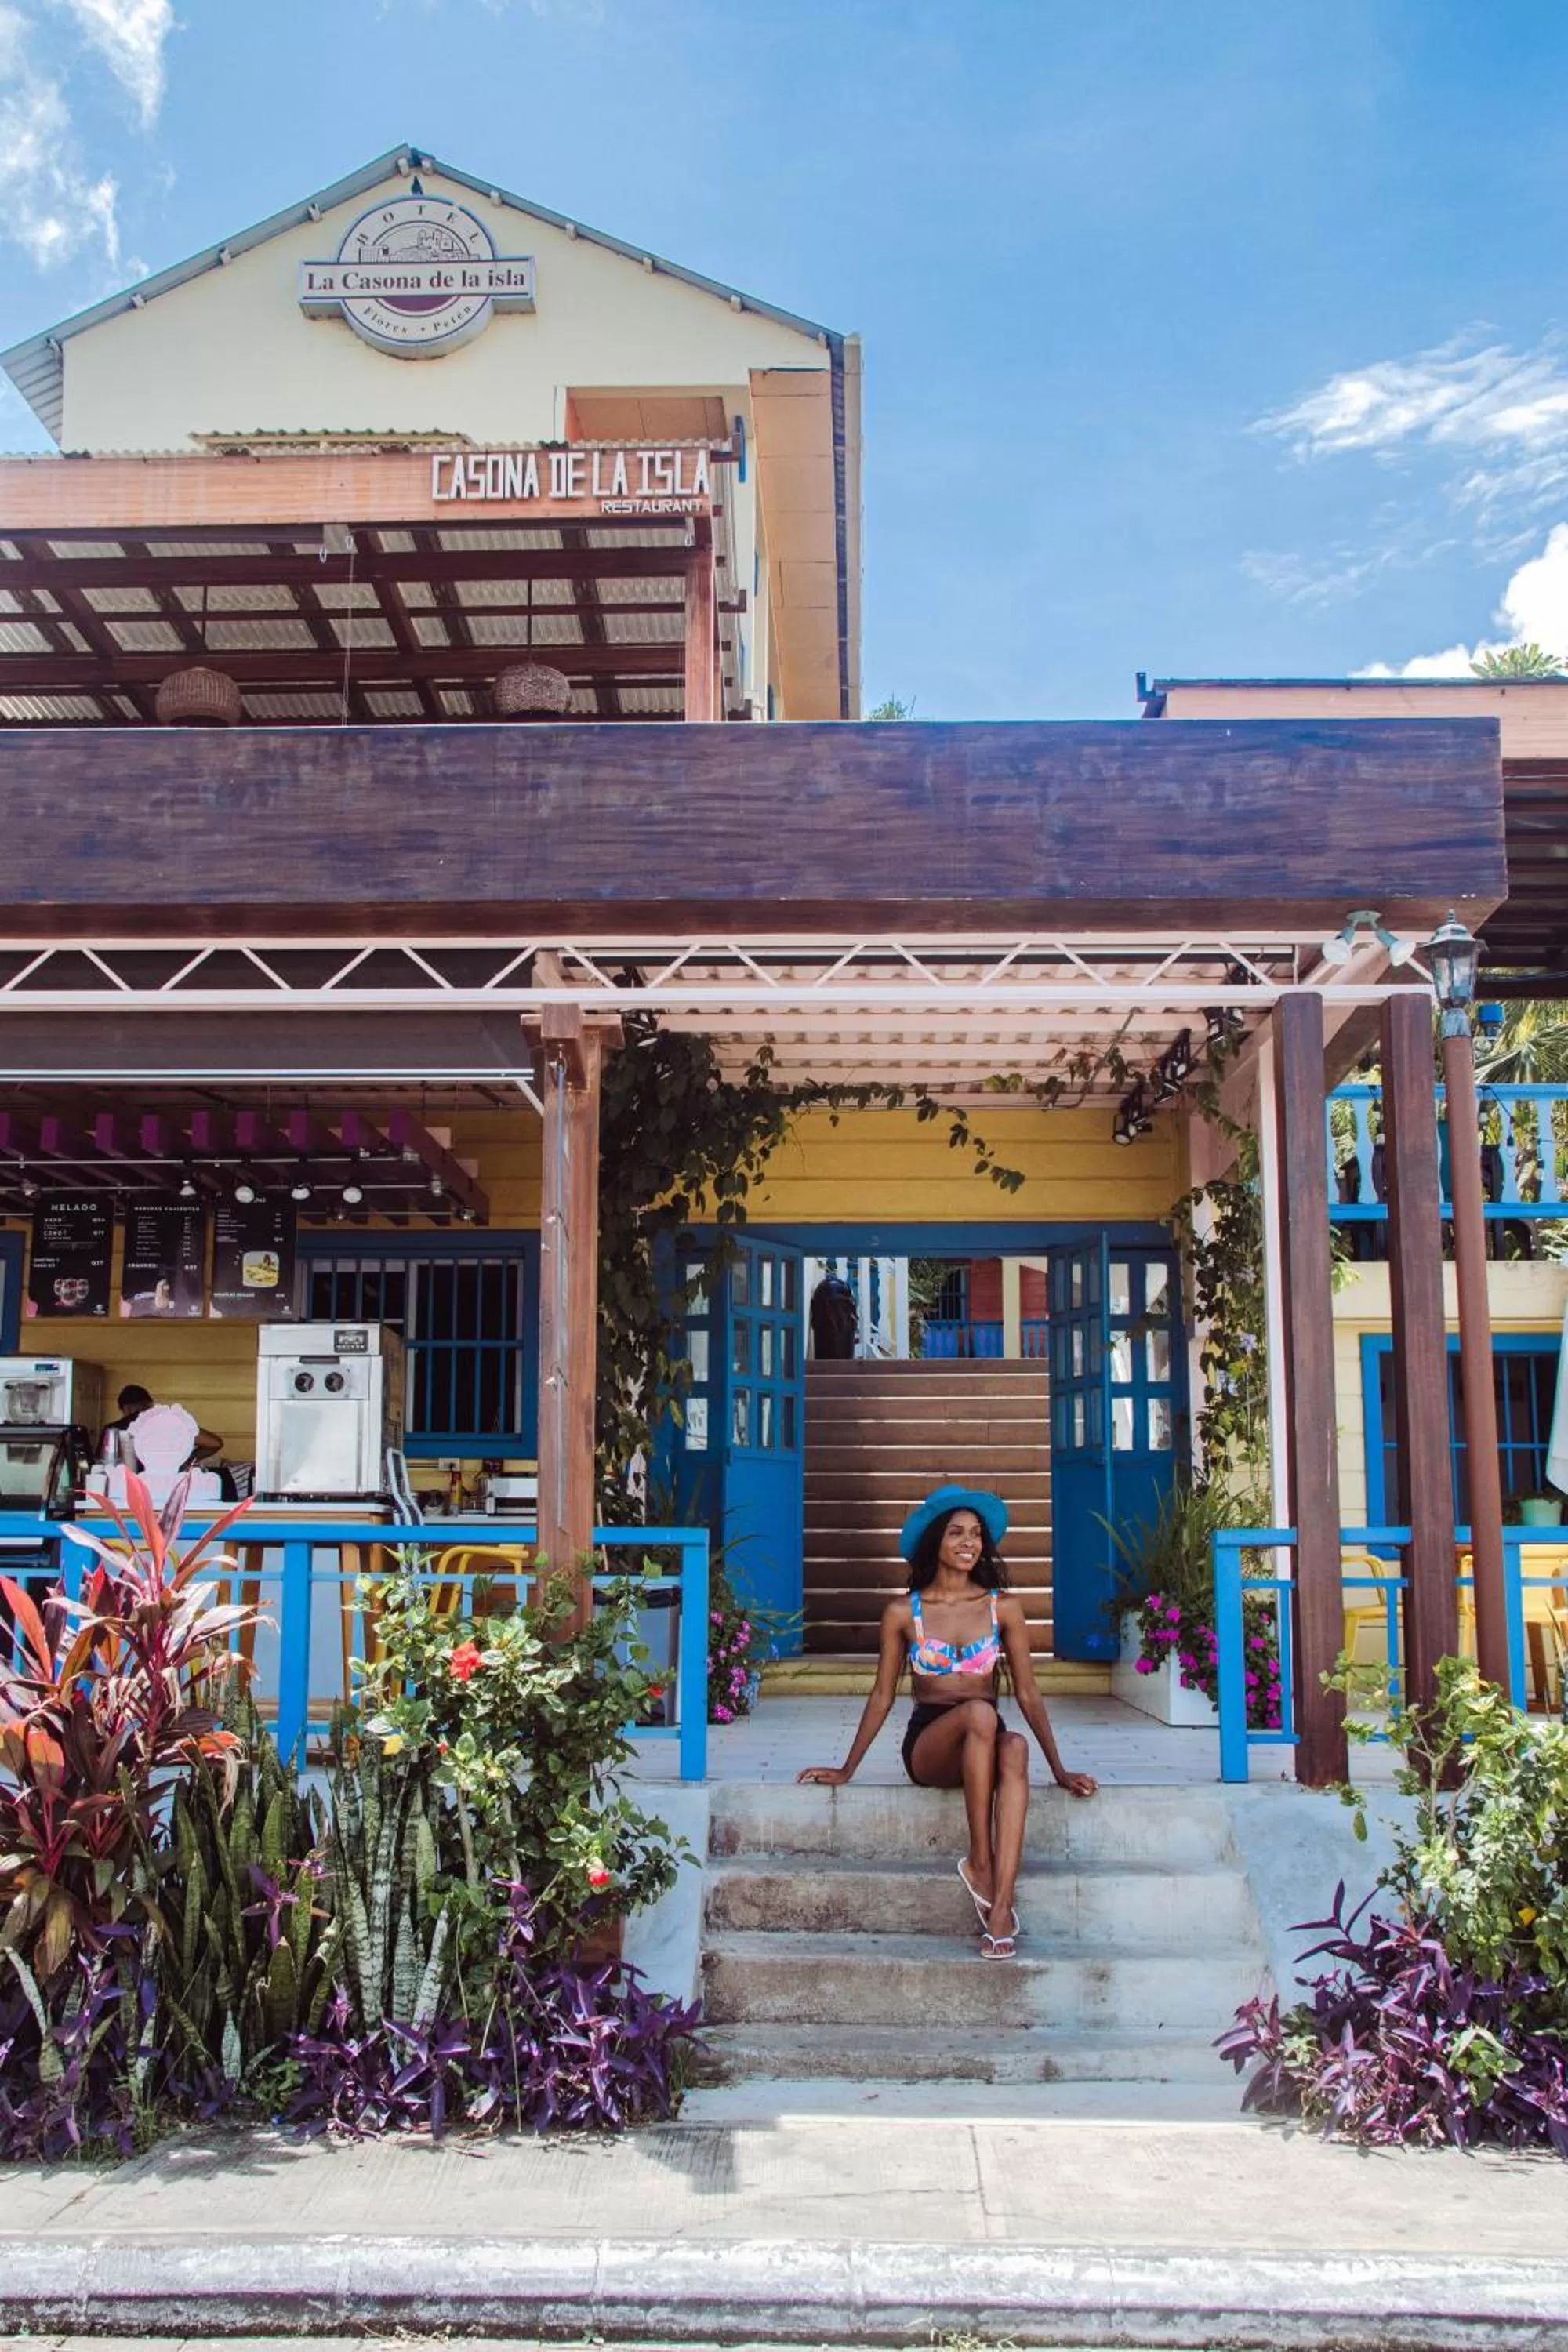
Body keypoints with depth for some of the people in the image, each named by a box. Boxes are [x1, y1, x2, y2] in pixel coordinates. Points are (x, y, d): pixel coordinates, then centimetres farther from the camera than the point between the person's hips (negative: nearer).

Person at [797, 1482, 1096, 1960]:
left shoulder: (1003, 1607, 6)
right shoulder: (903, 1613, 4)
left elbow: (1027, 1694, 7)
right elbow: (882, 1696, 10)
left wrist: (1060, 1770, 3)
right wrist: (846, 1769, 10)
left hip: (984, 1742, 1)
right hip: (928, 1745, -1)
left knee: (1015, 1747, -37)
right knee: (979, 1713, -36)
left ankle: (1001, 1905, -45)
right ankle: (980, 1862, -29)